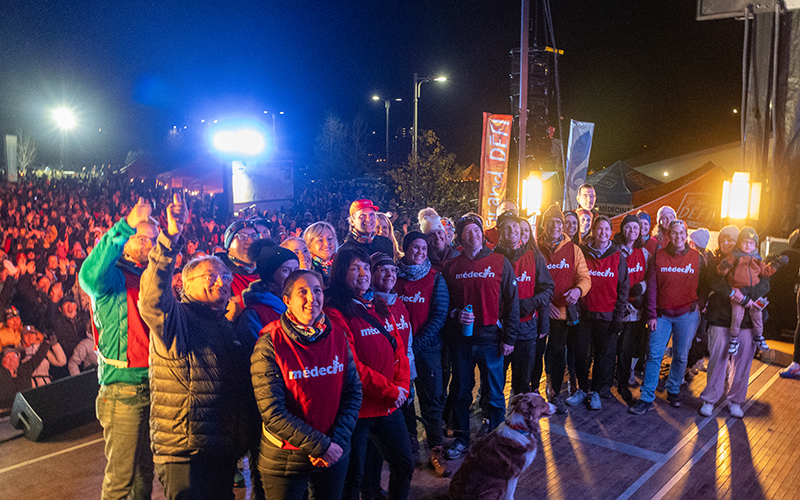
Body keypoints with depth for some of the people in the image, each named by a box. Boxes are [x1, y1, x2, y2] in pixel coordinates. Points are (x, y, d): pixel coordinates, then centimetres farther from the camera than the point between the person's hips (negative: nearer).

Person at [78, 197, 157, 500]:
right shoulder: (113, 275, -5)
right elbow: (89, 274, -31)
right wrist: (125, 226, -36)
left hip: (156, 384, 6)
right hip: (124, 387, -6)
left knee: (147, 468, 16)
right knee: (121, 475, -1)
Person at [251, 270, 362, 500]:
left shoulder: (338, 336, -2)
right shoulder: (270, 343, -15)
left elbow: (353, 393, 1)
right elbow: (272, 413, -18)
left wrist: (336, 441, -11)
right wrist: (320, 446, -18)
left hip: (335, 455, 4)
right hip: (284, 458, -4)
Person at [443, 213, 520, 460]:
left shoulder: (500, 263, 0)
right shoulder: (452, 267, 6)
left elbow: (511, 302, -1)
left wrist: (509, 337, -5)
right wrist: (456, 314, -8)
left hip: (490, 338, -2)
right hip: (460, 339, 2)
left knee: (494, 393, 6)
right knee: (460, 392, 11)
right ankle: (461, 439, 26)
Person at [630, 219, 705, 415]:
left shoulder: (697, 258, 3)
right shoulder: (659, 255, 1)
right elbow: (652, 286, -1)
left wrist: (699, 303, -6)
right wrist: (651, 314, -5)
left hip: (687, 314, 1)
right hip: (662, 314, -1)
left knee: (681, 356, 9)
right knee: (654, 355, -4)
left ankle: (674, 391, 28)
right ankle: (647, 398, 1)